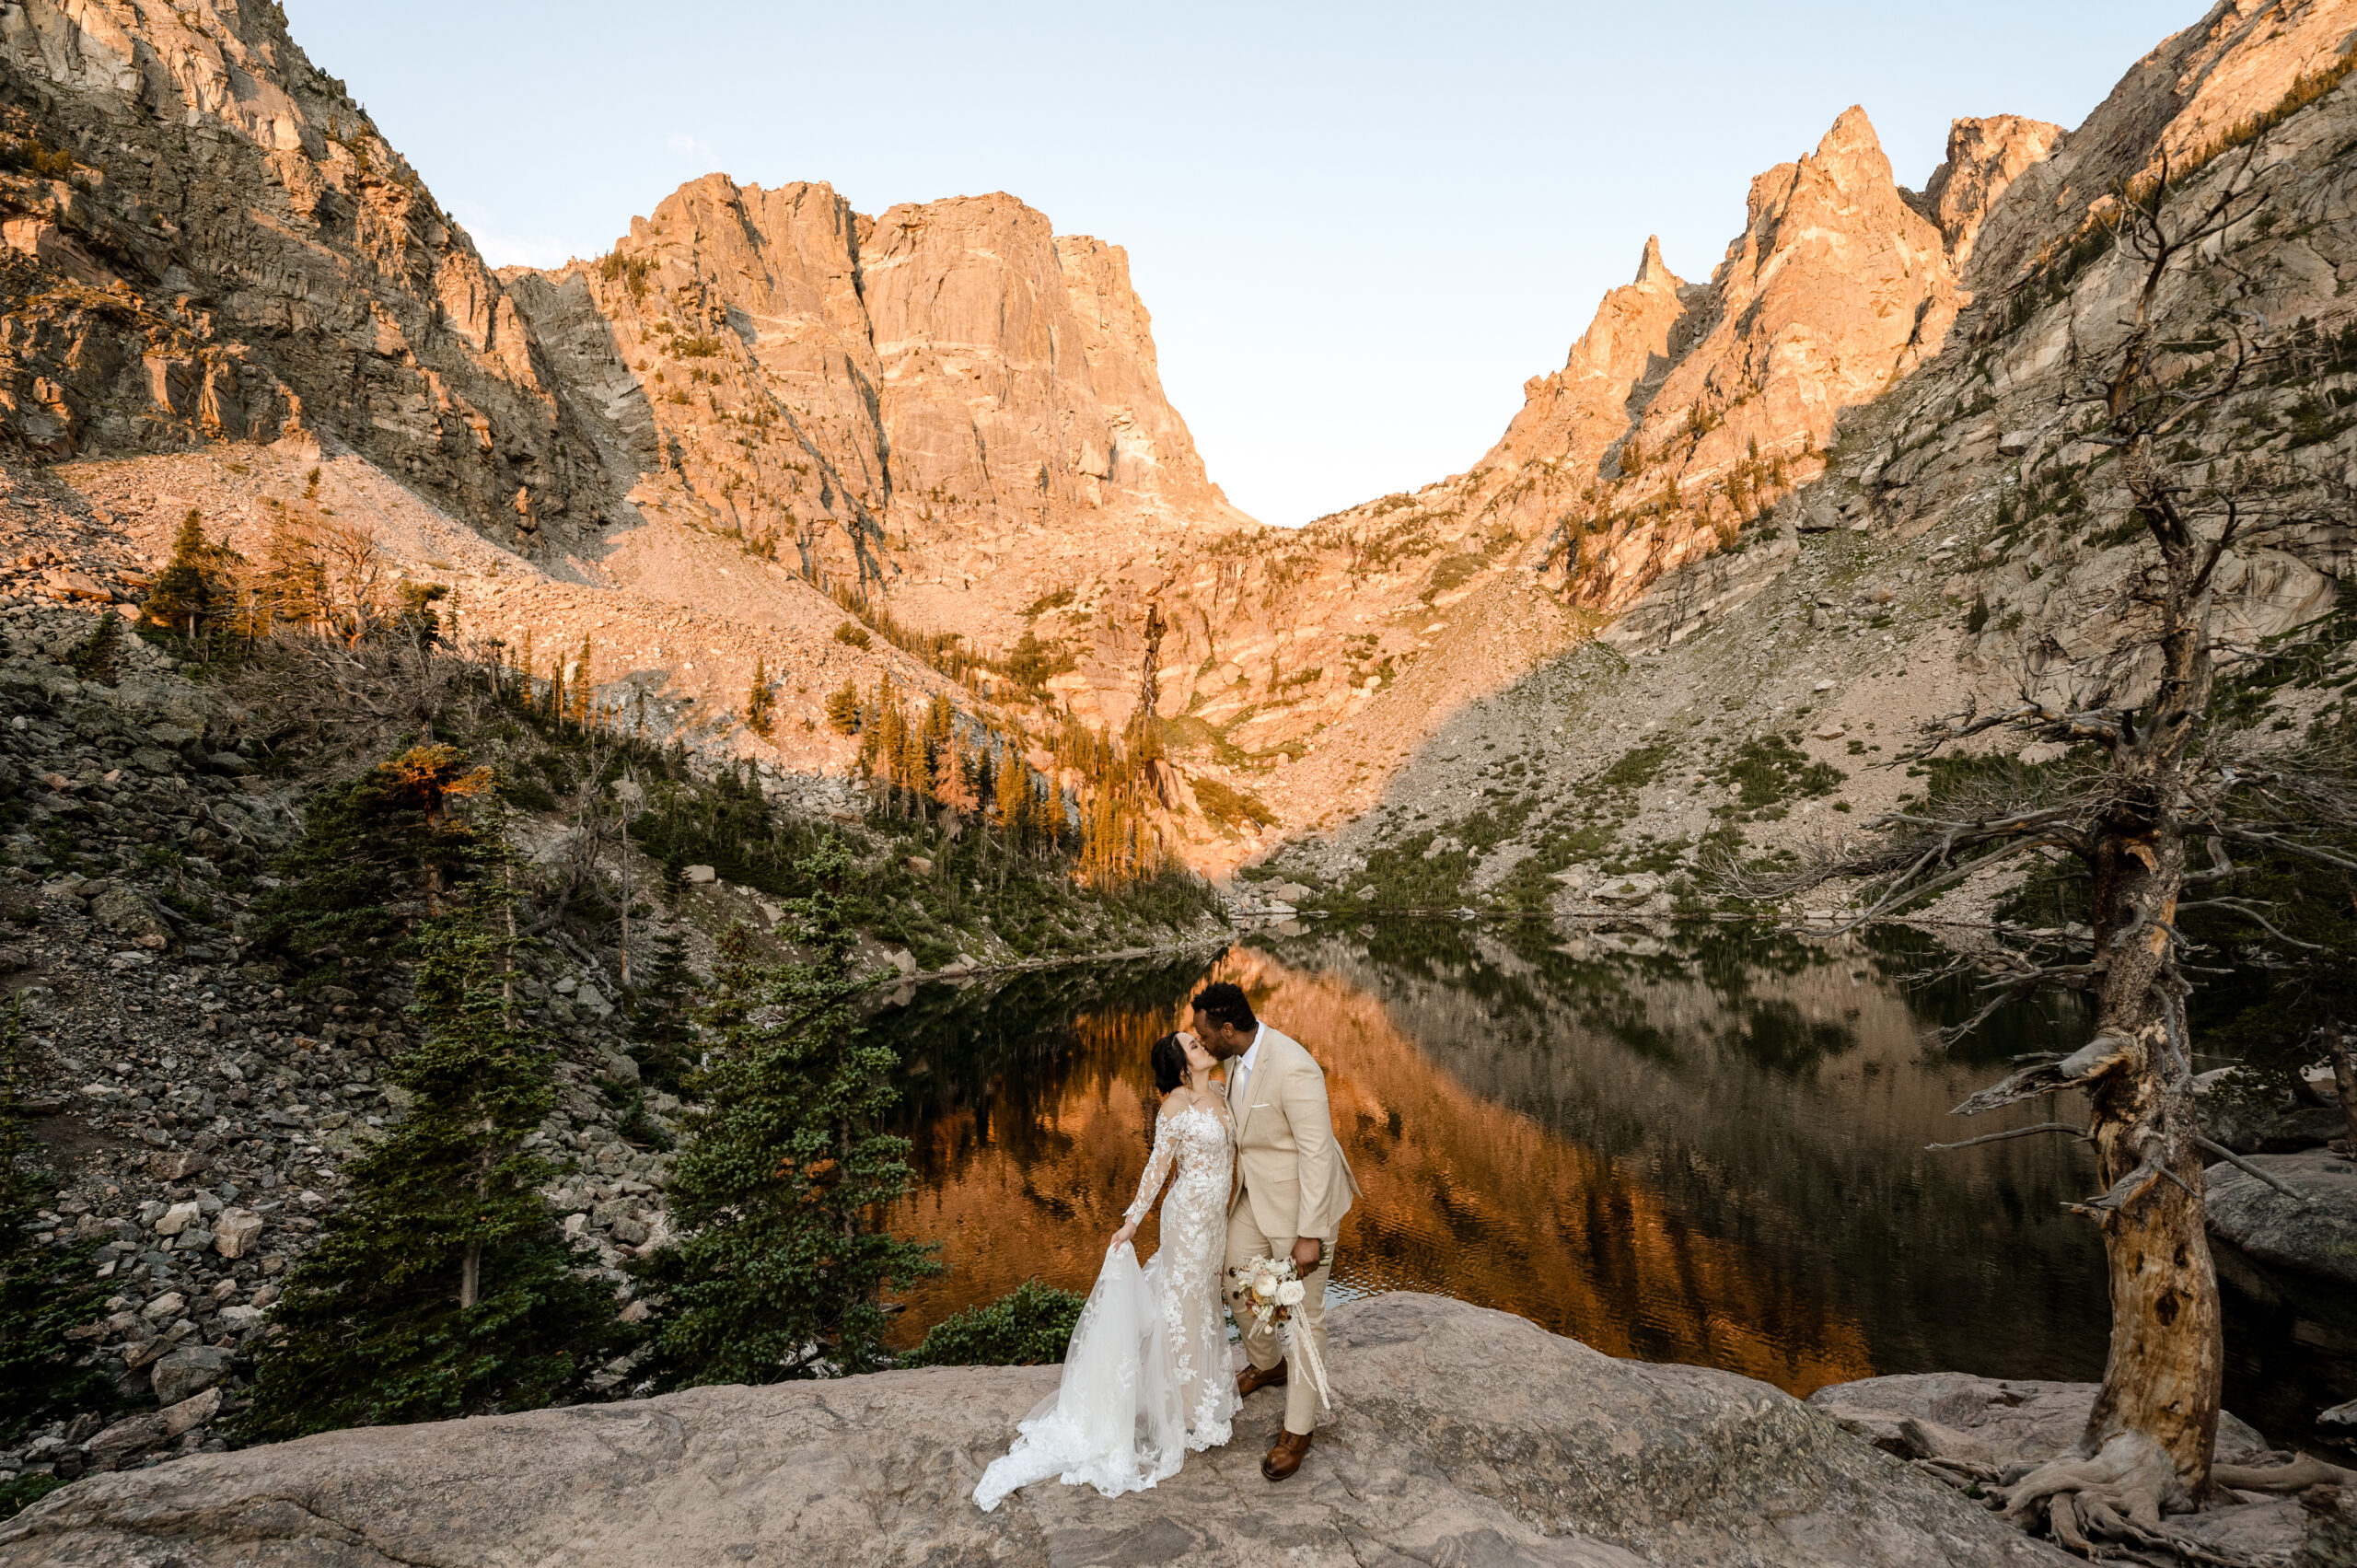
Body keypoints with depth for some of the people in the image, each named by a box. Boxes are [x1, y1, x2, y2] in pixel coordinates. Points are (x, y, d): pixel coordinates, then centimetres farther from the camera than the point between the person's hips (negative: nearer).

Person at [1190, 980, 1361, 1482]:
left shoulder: (1293, 1070, -34)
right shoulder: (1237, 1055, -6)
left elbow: (1317, 1154, -28)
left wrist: (1309, 1236, -24)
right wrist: (1235, 1188, 20)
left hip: (1302, 1199, -9)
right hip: (1256, 1192, 9)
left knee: (1302, 1315, 7)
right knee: (1238, 1282, 22)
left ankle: (1298, 1428, 26)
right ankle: (1266, 1366, 50)